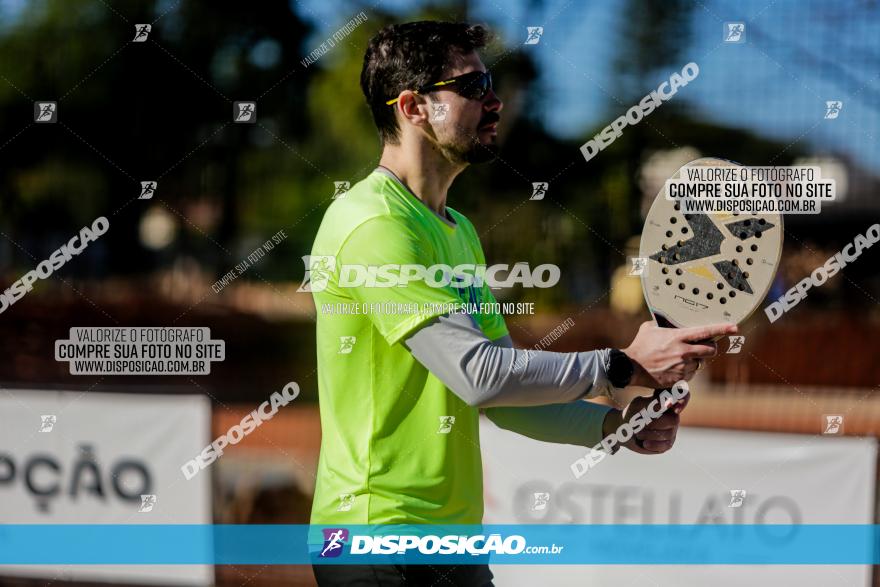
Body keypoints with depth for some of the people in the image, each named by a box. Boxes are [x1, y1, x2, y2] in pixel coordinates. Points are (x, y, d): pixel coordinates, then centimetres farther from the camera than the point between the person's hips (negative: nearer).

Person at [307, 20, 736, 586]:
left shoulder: (459, 230, 14)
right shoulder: (373, 224, -16)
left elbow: (503, 396, 13)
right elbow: (479, 374, -23)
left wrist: (613, 425, 0)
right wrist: (626, 365, -17)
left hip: (457, 530, 9)